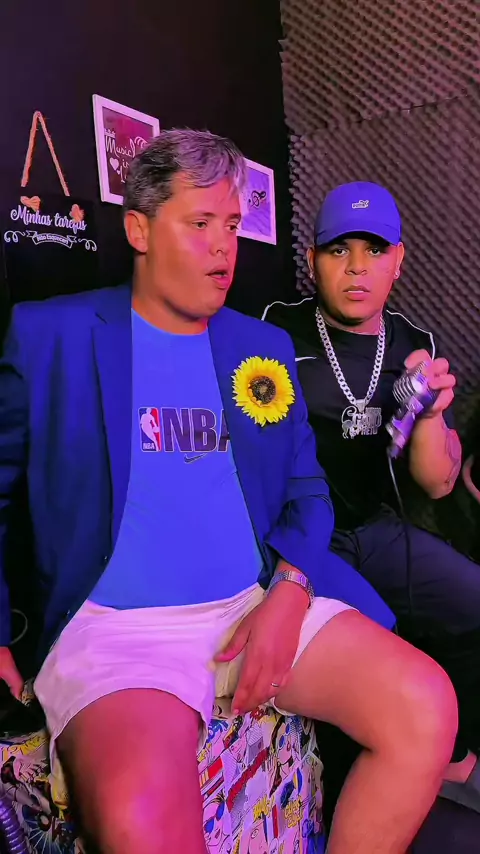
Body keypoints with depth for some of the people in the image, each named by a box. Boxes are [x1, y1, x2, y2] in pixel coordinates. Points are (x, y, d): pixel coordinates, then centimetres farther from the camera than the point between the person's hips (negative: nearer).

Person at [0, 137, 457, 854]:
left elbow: (306, 487, 13)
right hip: (117, 625, -3)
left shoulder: (266, 345, 12)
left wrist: (290, 592, -5)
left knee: (427, 709, -14)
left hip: (262, 604, 5)